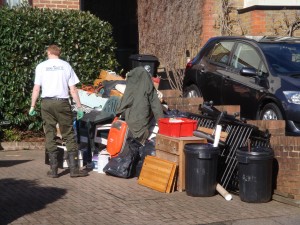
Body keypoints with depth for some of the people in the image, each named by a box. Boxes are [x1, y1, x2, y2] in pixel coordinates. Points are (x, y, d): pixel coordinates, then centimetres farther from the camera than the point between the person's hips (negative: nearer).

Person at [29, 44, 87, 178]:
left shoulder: (41, 66, 5)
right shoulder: (66, 66, 6)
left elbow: (36, 88, 0)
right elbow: (73, 89, 2)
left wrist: (32, 106, 6)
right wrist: (79, 107, 6)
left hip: (47, 103, 1)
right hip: (62, 103, 0)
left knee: (50, 137, 6)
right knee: (69, 136, 3)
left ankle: (53, 169, 6)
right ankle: (74, 168, -1)